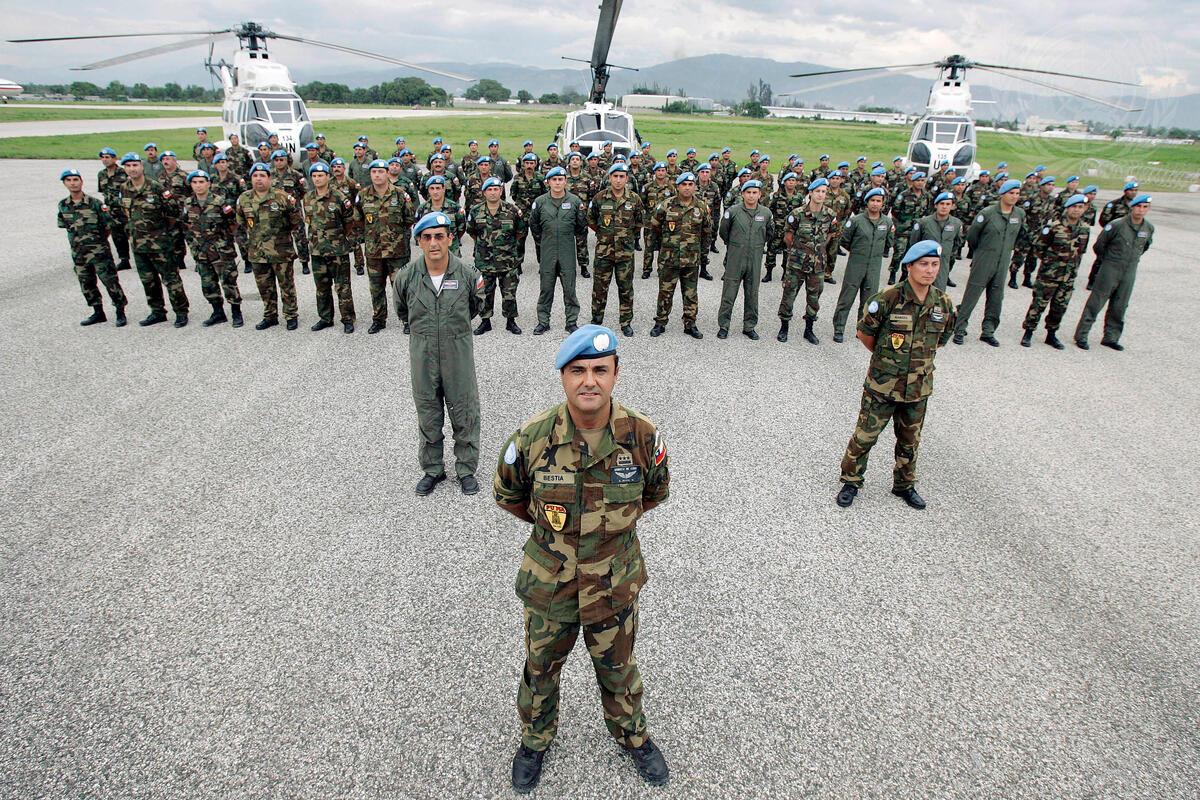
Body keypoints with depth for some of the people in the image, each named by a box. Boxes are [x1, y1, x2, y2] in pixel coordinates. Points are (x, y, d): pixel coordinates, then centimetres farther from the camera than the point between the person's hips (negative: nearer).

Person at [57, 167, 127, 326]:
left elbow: (108, 224, -4)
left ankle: (120, 312, 3)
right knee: (86, 285, 11)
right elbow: (63, 225, 18)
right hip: (78, 252, 5)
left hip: (99, 251, -5)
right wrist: (77, 237, 12)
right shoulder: (63, 205, 5)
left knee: (110, 281, -6)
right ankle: (98, 313, 22)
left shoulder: (94, 203, -8)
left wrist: (100, 239, 3)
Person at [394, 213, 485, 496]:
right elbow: (402, 311, 11)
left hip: (458, 350, -1)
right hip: (422, 352, 1)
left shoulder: (467, 273, -11)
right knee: (427, 414, 13)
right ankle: (432, 469, 31)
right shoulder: (407, 276, -10)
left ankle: (466, 469, 26)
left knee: (464, 413, 8)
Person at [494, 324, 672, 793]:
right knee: (540, 669, 24)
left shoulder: (642, 436, -20)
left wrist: (612, 524, 4)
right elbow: (508, 496, -1)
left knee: (617, 669, 24)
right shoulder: (532, 437, -21)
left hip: (616, 587, 0)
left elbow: (655, 493, 2)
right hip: (549, 585, 0)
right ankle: (535, 739, 54)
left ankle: (633, 736, 54)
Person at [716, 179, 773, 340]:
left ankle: (749, 326, 21)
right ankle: (723, 326, 12)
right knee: (729, 294, 2)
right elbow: (723, 232, 6)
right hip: (735, 260, -2)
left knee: (752, 295, 10)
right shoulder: (733, 211, -7)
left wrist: (759, 245, 15)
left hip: (755, 260, 2)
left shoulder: (766, 213, 0)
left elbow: (770, 234, 16)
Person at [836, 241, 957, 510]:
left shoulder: (943, 303, -3)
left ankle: (905, 485, 38)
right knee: (865, 436, 5)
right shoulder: (889, 299, -18)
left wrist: (919, 358, 9)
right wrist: (885, 356, 5)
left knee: (910, 440, 19)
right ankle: (851, 481, 24)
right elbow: (864, 333, -5)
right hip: (883, 385, -4)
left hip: (918, 387, 4)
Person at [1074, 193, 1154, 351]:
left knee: (1119, 307, 10)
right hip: (1110, 269, -5)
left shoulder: (1149, 228, 1)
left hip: (1130, 271, 5)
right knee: (1095, 303, -3)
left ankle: (1111, 337, 19)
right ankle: (1081, 335, 3)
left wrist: (1134, 258, 18)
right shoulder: (1116, 225, -15)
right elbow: (1099, 245, -4)